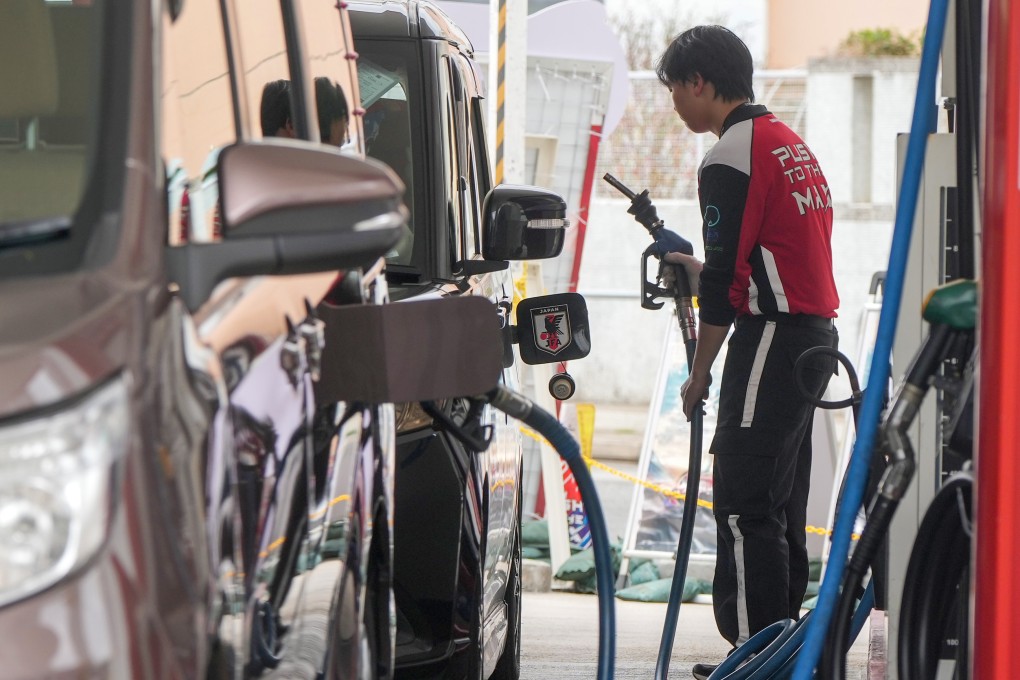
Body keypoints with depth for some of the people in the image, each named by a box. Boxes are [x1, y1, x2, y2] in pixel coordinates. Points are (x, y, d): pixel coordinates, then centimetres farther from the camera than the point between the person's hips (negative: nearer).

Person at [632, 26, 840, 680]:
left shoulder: (729, 159, -12)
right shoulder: (790, 143, 18)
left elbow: (723, 284, -14)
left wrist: (698, 376, -7)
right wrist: (702, 269, 27)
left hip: (773, 335, -10)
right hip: (817, 332, 10)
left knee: (742, 501, -8)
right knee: (781, 499, 14)